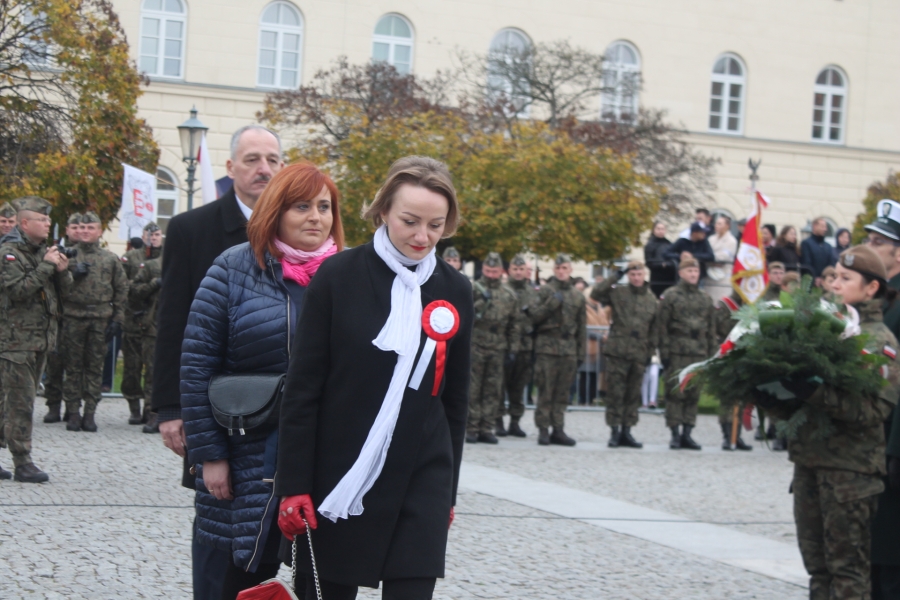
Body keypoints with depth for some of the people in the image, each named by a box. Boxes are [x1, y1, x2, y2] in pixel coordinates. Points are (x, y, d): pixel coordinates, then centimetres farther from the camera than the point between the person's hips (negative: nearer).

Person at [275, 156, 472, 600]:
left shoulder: (455, 292, 4)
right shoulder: (338, 277, -5)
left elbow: (455, 398, 11)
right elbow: (302, 388, -5)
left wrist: (448, 490, 13)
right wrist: (294, 486, -8)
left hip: (420, 481, 2)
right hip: (339, 477, -2)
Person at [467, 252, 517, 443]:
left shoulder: (509, 295, 13)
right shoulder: (473, 289, 1)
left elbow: (513, 325, 16)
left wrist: (512, 348, 12)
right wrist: (481, 302, -18)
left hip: (498, 348, 4)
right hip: (475, 346, -4)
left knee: (493, 390, 5)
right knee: (472, 389, -2)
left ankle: (487, 429, 10)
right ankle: (471, 429, 2)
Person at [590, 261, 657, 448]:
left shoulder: (651, 298, 11)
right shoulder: (617, 293, 1)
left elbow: (653, 328, 14)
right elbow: (596, 294, -14)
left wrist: (650, 352, 9)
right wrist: (616, 277, -14)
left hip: (639, 353, 3)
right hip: (618, 350, -3)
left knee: (633, 395, 7)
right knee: (615, 393, -2)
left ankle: (626, 431, 13)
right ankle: (614, 431, 3)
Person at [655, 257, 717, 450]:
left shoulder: (706, 300, 14)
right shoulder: (670, 296, 2)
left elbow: (711, 330, 15)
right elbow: (662, 326, -2)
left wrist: (712, 354, 9)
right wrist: (664, 352, -8)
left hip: (699, 353, 4)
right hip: (677, 352, -4)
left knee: (693, 395, 4)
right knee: (675, 393, -4)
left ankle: (687, 434, 10)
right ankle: (675, 434, 1)